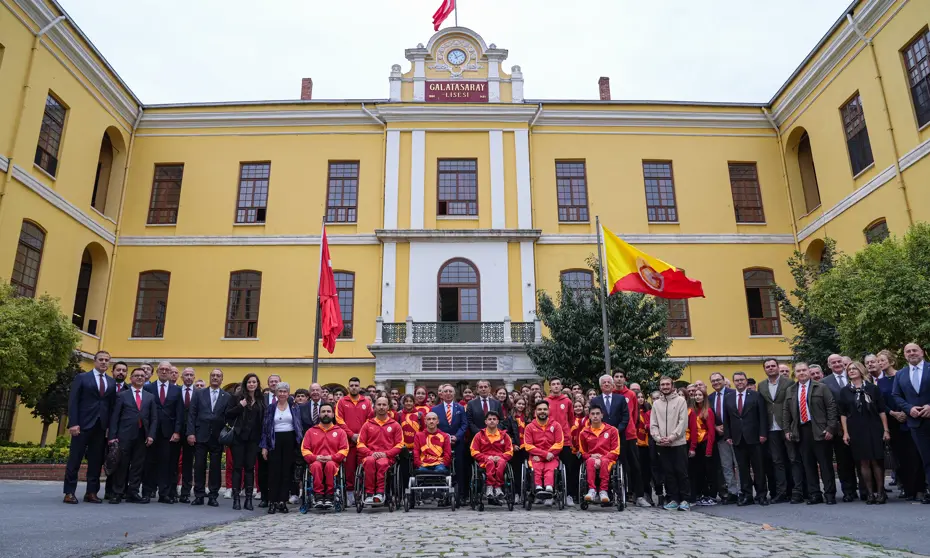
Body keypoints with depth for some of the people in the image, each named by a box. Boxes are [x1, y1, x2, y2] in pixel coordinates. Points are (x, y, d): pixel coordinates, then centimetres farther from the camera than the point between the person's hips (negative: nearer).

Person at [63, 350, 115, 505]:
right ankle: (69, 493, 7)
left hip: (102, 426, 4)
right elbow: (73, 401, -3)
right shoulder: (82, 377, 4)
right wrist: (73, 423, -12)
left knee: (96, 461, 5)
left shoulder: (112, 382, 14)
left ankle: (91, 492, 10)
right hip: (84, 424, -3)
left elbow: (112, 405, 11)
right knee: (75, 459, 0)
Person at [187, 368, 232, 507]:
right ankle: (199, 496, 12)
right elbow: (191, 414, 2)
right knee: (199, 466, 3)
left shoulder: (227, 397, 6)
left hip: (217, 437, 0)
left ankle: (213, 496, 11)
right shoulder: (199, 394, 7)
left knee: (215, 468, 4)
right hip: (200, 436, 0)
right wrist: (190, 433, -6)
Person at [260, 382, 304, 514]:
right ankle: (272, 502, 4)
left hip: (290, 441, 0)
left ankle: (282, 501, 8)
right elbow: (265, 427, 5)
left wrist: (300, 443, 0)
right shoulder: (270, 408, 7)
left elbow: (299, 426, 8)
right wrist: (264, 446, -1)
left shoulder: (294, 408, 8)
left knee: (287, 471, 1)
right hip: (275, 441, 0)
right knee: (274, 471, -2)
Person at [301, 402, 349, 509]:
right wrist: (315, 457, -9)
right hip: (316, 462, 1)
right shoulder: (311, 431, 19)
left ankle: (329, 496, -31)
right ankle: (318, 497, -34)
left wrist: (331, 457, -10)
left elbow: (344, 450, 7)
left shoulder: (340, 431, 16)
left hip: (333, 462, -1)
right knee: (316, 465, -37)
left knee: (330, 465, -38)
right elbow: (304, 449, 10)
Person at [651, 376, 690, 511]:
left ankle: (685, 500, 5)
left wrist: (672, 437, -14)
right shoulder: (656, 403, 12)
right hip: (662, 445, 3)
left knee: (681, 472, -2)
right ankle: (673, 499, 13)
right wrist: (658, 437, -7)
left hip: (678, 443, -3)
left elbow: (683, 422, -6)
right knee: (668, 473, 6)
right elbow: (653, 424, 9)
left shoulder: (680, 401, 2)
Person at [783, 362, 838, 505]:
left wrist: (830, 428, -11)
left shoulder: (821, 388, 1)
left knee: (825, 464, 1)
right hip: (800, 432, 4)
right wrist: (787, 430, 8)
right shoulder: (790, 391, 12)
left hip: (819, 431, -4)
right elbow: (786, 412, 15)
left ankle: (830, 494, 10)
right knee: (808, 465, 6)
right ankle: (814, 494, 14)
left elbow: (831, 407, -4)